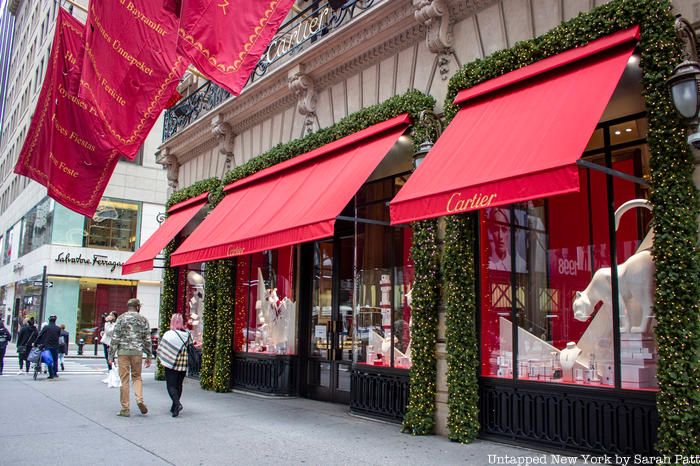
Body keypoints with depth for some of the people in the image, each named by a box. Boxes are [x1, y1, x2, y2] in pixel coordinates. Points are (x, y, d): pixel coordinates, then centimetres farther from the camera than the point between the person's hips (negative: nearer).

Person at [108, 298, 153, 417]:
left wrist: (111, 355, 1)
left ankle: (125, 409, 6)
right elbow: (147, 339, 7)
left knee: (124, 379, 4)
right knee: (137, 377, 17)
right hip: (137, 352, 2)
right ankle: (139, 399, -4)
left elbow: (115, 338, -4)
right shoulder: (143, 320, 5)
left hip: (123, 351, -1)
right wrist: (149, 356, 14)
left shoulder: (121, 318, 0)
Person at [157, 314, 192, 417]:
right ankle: (174, 407, 22)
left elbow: (160, 349, -5)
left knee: (171, 385, -1)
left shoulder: (168, 334, -9)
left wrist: (163, 362, 9)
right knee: (179, 385, 15)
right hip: (184, 364, 4)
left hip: (171, 365, -4)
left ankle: (177, 403, -22)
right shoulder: (187, 334, 0)